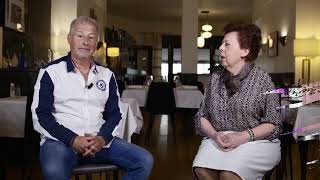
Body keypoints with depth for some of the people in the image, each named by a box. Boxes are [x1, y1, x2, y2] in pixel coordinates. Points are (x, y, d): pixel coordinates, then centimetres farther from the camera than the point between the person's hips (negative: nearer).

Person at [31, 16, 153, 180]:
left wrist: (103, 138, -10)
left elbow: (114, 114, 11)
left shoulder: (107, 75, 12)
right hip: (60, 141, -4)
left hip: (99, 140, 4)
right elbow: (40, 116, -5)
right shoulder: (50, 72, 1)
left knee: (145, 160, -13)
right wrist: (73, 140, -17)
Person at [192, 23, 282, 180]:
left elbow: (273, 123, -6)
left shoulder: (262, 79, -4)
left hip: (255, 142, -3)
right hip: (217, 140, 4)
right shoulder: (214, 78, 9)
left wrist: (243, 137, -20)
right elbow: (202, 116, 8)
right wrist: (214, 135, -12)